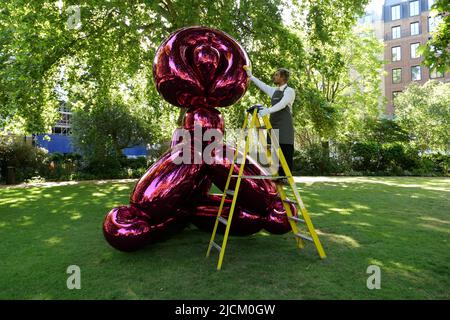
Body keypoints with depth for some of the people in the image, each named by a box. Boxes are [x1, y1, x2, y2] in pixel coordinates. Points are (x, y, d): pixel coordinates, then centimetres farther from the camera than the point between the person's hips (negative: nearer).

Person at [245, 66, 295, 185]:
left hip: (284, 126, -7)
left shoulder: (289, 91, -4)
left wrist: (267, 110, -32)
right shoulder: (274, 90, 19)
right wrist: (250, 76, 33)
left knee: (285, 151, -8)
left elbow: (282, 104, -20)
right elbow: (262, 85, 31)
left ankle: (286, 177, -6)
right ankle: (278, 175, 7)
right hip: (273, 125, 7)